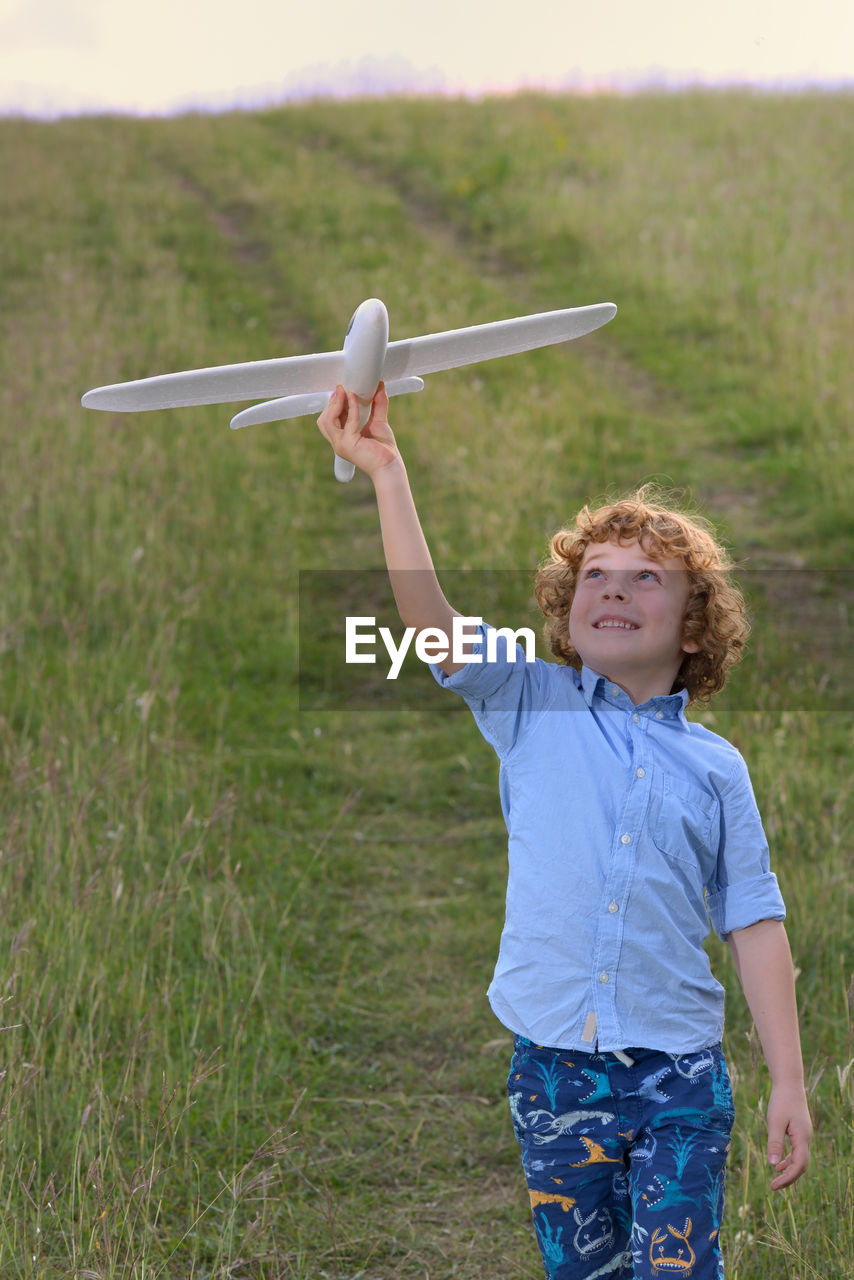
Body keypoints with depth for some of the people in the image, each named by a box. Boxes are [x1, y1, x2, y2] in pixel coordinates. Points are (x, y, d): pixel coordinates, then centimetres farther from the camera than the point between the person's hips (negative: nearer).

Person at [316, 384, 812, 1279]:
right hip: (553, 1066, 1)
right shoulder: (530, 708, 5)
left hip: (677, 1076, 0)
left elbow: (754, 926, 6)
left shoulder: (714, 766, 6)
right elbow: (429, 617, -9)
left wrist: (789, 1081, 1)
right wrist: (385, 470, -17)